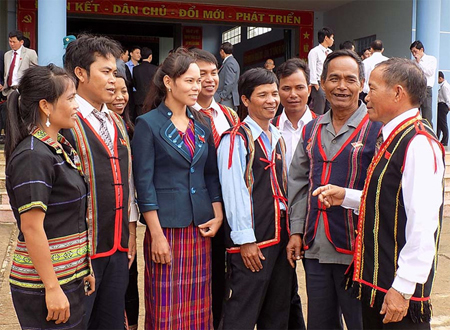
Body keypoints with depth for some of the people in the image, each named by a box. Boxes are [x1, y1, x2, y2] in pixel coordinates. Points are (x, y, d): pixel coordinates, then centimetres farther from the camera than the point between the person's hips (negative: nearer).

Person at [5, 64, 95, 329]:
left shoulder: (61, 148, 10)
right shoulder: (32, 156, -18)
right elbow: (32, 227, -21)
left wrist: (84, 268, 16)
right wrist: (52, 288, -19)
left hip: (72, 278, 8)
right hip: (43, 287, -8)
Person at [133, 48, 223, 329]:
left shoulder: (201, 125, 10)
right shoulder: (148, 124, -6)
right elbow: (144, 182, -9)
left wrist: (218, 216, 2)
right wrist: (156, 234, -12)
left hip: (200, 229, 5)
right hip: (166, 228, -5)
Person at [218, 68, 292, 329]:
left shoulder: (279, 139, 14)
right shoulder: (235, 140, -10)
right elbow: (234, 192, -14)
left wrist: (292, 233, 12)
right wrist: (246, 240, -16)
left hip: (281, 238, 8)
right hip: (251, 243, -7)